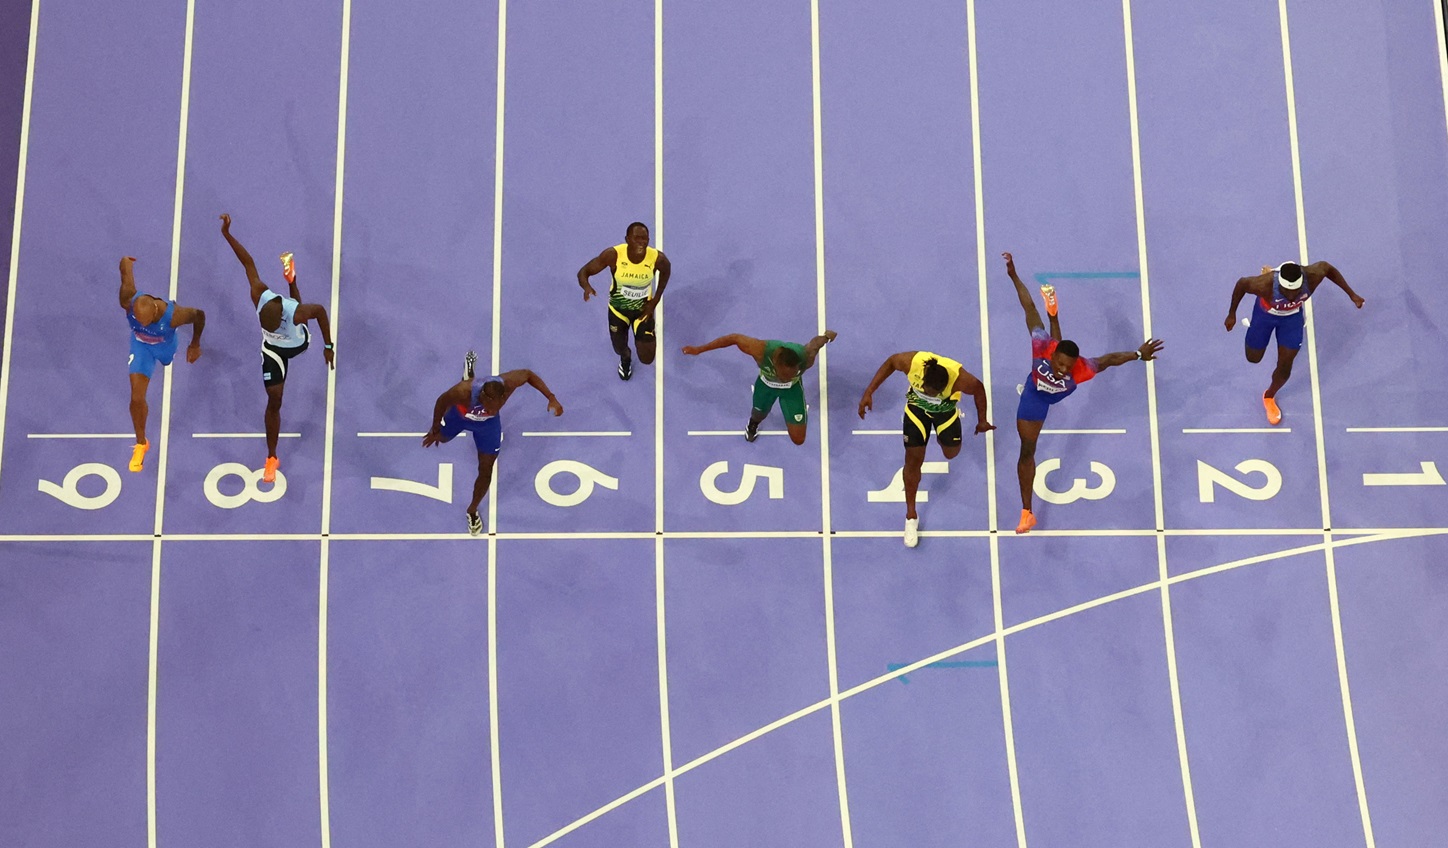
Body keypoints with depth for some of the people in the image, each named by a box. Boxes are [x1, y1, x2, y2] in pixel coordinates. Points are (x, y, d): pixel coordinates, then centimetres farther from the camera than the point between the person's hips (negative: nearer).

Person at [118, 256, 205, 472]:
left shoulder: (173, 315, -44)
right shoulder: (129, 302, -39)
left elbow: (199, 315, -21)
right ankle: (141, 444, 14)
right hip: (141, 345, 0)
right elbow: (126, 262, -25)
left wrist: (195, 345, -7)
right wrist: (127, 261, 1)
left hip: (165, 345, 0)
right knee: (137, 398, -7)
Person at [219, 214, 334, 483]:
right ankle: (272, 458, 14)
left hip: (298, 344, -1)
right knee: (274, 401, 0)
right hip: (273, 350, 1)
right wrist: (227, 234, -25)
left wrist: (328, 346, -17)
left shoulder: (296, 311, -45)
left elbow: (320, 310, -23)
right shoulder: (259, 296, -37)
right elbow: (249, 263, -25)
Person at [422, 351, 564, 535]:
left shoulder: (508, 383, -44)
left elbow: (528, 374, -21)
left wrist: (551, 398, -27)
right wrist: (435, 429, -10)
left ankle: (472, 511, 37)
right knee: (442, 438, 36)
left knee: (486, 472, 6)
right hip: (460, 415, 0)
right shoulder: (463, 392, -49)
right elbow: (441, 402, -26)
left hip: (488, 424, 0)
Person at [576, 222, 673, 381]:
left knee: (647, 359, 1)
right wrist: (586, 287, -47)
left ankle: (649, 338, 39)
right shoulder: (613, 255, -32)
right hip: (618, 308, 0)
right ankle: (625, 358, 65)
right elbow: (584, 271, -23)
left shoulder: (657, 258, -29)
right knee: (620, 349, 23)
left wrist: (655, 301, -5)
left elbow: (666, 271, -3)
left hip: (643, 309, 0)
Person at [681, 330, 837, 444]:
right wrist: (699, 349, -19)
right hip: (766, 383, 0)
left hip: (792, 388, 0)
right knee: (758, 415, 28)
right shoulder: (761, 351, -45)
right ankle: (753, 424, 70)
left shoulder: (806, 357, -42)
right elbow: (734, 338, -28)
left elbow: (816, 341, -18)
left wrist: (827, 336, 7)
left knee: (798, 440, 3)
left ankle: (803, 412, 39)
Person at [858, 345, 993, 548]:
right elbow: (890, 363, -17)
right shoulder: (912, 362, -40)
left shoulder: (960, 378, -41)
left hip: (945, 410, 0)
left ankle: (943, 436, 56)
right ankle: (911, 516, 18)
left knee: (951, 453, 17)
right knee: (913, 461, 1)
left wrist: (982, 421, -3)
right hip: (917, 407, 0)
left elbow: (979, 389, -18)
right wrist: (869, 392, -19)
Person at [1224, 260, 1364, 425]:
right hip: (1266, 313, -1)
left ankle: (1269, 397, 40)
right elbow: (1241, 284, -24)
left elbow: (1327, 267, -15)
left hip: (1292, 316, 1)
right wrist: (1232, 314, -11)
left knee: (1284, 368, 5)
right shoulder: (1265, 284, -45)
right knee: (1253, 358, 19)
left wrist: (1352, 294, -7)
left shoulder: (1312, 276, -39)